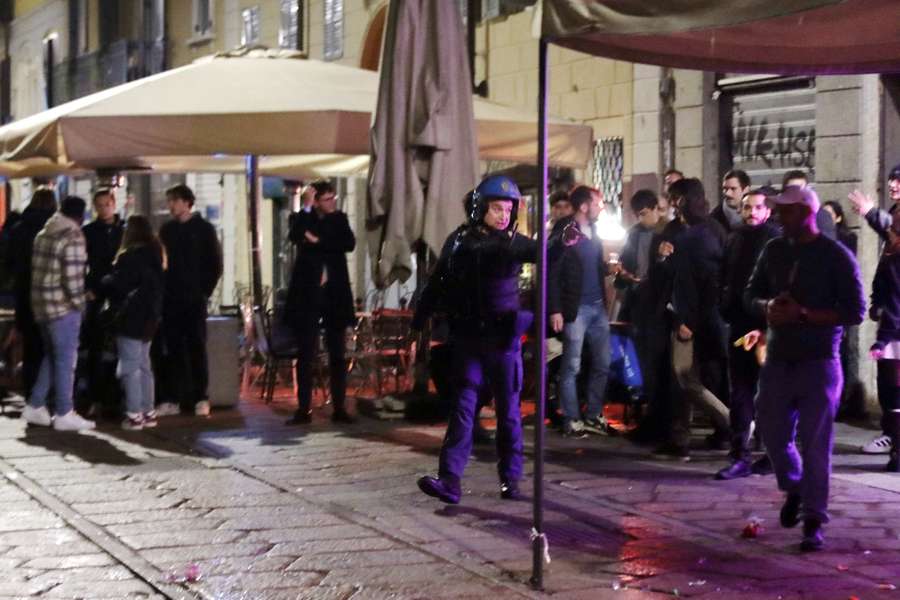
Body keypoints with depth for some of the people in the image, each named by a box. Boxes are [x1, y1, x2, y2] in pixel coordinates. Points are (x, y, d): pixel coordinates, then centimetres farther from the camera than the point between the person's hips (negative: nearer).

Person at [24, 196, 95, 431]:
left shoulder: (43, 234, 10)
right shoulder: (73, 237, -15)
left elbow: (38, 269, 13)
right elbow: (73, 277, -21)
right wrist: (79, 301, -5)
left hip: (41, 304, 8)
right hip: (63, 306, -8)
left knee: (52, 356, 19)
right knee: (65, 359, 1)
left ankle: (35, 406, 19)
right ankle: (64, 414, 5)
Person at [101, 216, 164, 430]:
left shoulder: (130, 257, -16)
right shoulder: (154, 255, 11)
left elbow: (117, 284, -15)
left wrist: (103, 283, 5)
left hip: (130, 318, -9)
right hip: (149, 317, 9)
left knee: (129, 367, -5)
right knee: (143, 365, 16)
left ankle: (134, 414, -7)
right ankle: (148, 412, 18)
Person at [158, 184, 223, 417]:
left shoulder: (204, 229, 2)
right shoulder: (166, 229, 12)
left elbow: (215, 264, 1)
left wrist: (204, 291, -5)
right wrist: (161, 291, 2)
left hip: (194, 299, -3)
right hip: (171, 299, 3)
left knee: (197, 347, -3)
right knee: (173, 349, 2)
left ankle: (201, 398, 2)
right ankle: (173, 399, 4)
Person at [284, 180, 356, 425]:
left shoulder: (339, 219, 9)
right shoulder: (303, 219, 3)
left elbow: (350, 244, -9)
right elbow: (296, 236, -20)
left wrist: (319, 241, -15)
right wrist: (307, 207, -17)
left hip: (335, 294, 2)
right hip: (308, 294, -2)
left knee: (337, 355, 4)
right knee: (306, 355, -1)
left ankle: (339, 408, 9)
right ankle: (303, 409, 3)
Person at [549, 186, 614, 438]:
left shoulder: (594, 234, 12)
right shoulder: (564, 235, -9)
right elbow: (551, 274, -11)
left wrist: (609, 267, 0)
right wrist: (555, 310, -15)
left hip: (598, 307, 7)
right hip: (575, 309, -7)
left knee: (602, 364, 10)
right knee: (571, 366, 0)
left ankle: (593, 416, 21)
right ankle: (571, 420, 6)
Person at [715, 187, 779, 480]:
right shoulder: (735, 239, 11)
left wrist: (766, 328, -16)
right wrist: (727, 311, 7)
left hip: (767, 330, -5)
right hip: (740, 327, 5)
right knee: (740, 394, 4)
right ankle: (740, 457, 7)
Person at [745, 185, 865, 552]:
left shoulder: (837, 256, -8)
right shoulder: (773, 250, 7)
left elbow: (855, 311, -10)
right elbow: (750, 296, 14)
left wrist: (803, 314, -19)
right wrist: (768, 307, -10)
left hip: (818, 362, -5)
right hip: (777, 360, 5)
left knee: (815, 443, -4)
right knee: (773, 433, 10)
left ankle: (813, 521, 3)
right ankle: (794, 488, 37)